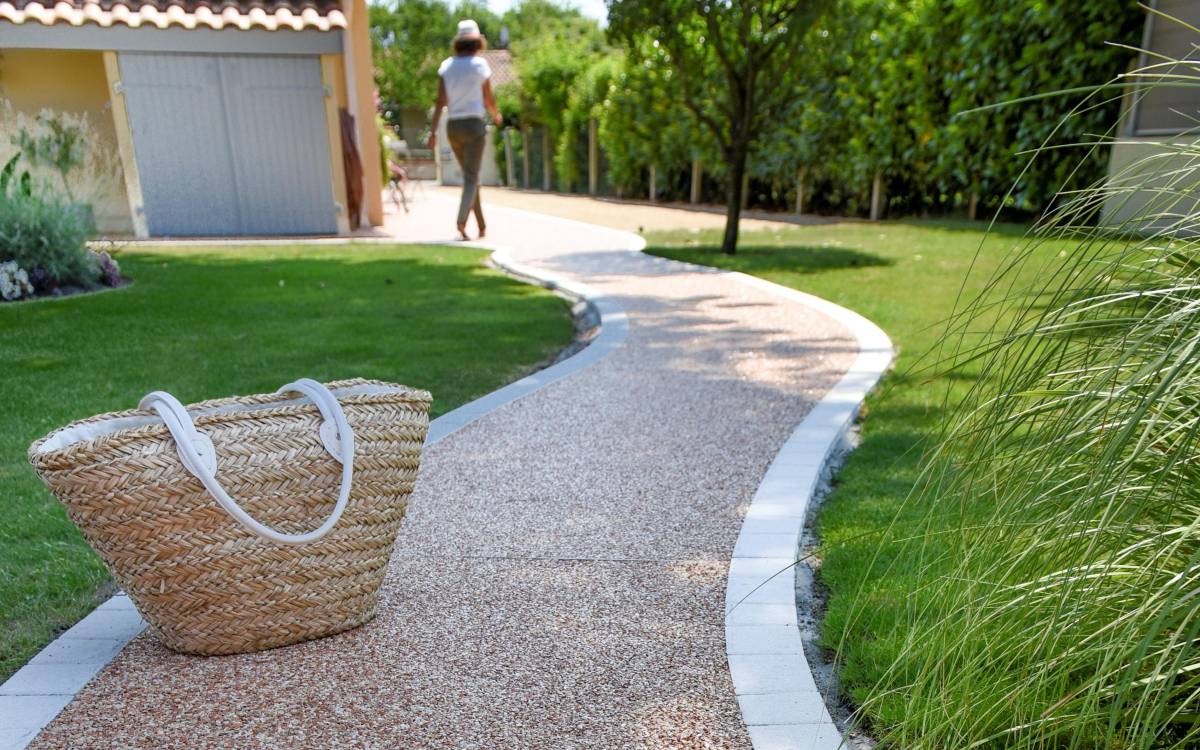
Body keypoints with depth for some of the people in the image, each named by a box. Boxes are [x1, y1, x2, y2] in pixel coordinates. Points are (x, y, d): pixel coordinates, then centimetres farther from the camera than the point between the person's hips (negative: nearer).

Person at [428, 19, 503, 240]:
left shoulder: (446, 65, 5)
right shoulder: (480, 64, -5)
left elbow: (440, 101, -2)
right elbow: (488, 99, 2)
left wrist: (433, 132, -4)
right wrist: (496, 115, 24)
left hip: (453, 127, 5)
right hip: (474, 125, -5)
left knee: (470, 175, 18)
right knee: (471, 178, -8)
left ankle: (482, 226, 22)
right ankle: (461, 222, -31)